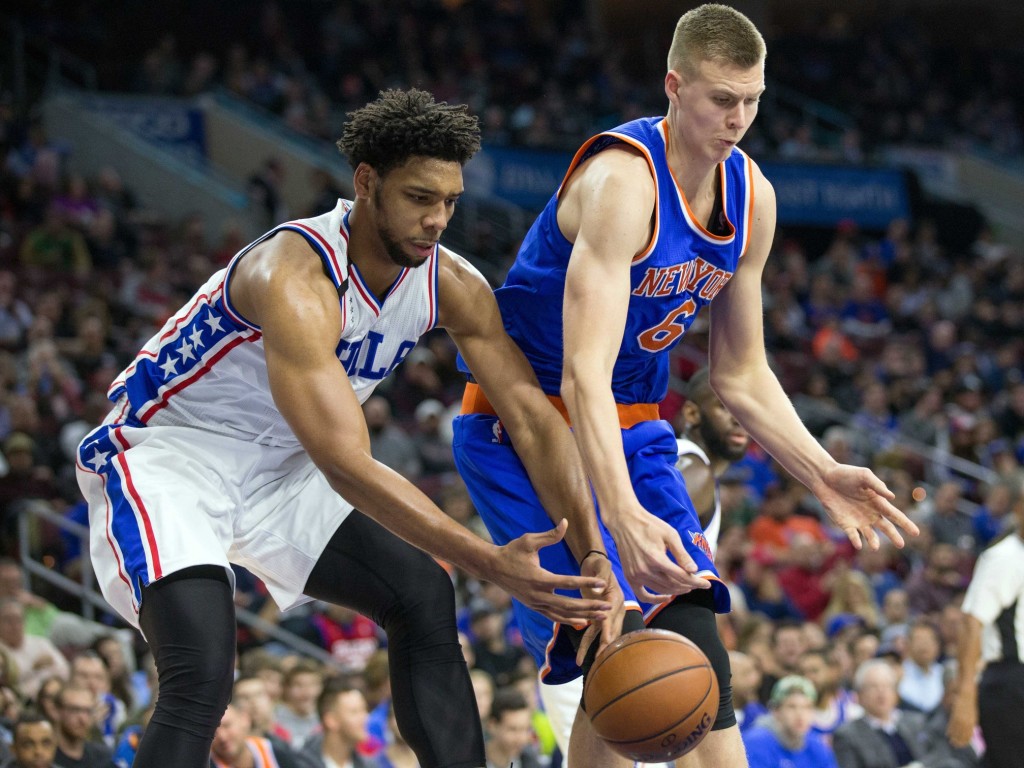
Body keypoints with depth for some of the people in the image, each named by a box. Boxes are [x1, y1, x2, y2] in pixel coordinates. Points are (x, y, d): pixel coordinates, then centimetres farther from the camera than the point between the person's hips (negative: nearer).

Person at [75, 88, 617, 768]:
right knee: (201, 679, -26)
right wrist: (493, 564, -40)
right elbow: (348, 467, -38)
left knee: (426, 602, 1)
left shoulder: (451, 285, -10)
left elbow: (536, 419, -7)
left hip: (278, 468, 8)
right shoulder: (295, 279, -34)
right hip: (166, 456, -8)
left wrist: (596, 559, -19)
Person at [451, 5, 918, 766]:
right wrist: (623, 518, -48)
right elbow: (584, 373, -36)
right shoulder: (622, 180, -27)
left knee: (694, 629, -4)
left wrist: (824, 475, -4)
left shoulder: (751, 197, -1)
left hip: (631, 426, 8)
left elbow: (742, 375, 10)